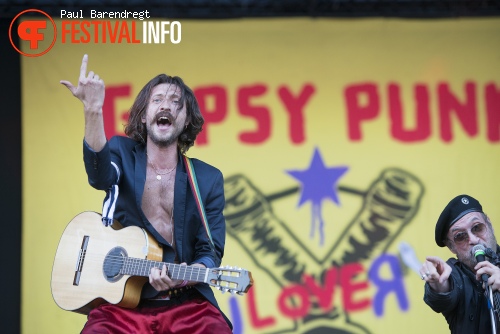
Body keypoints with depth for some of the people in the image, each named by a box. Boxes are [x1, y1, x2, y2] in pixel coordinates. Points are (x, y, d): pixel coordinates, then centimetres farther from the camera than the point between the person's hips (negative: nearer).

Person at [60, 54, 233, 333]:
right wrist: (93, 111, -34)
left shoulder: (208, 179, 8)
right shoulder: (122, 153, 6)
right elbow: (100, 175, -18)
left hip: (187, 304, 1)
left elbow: (211, 252, 3)